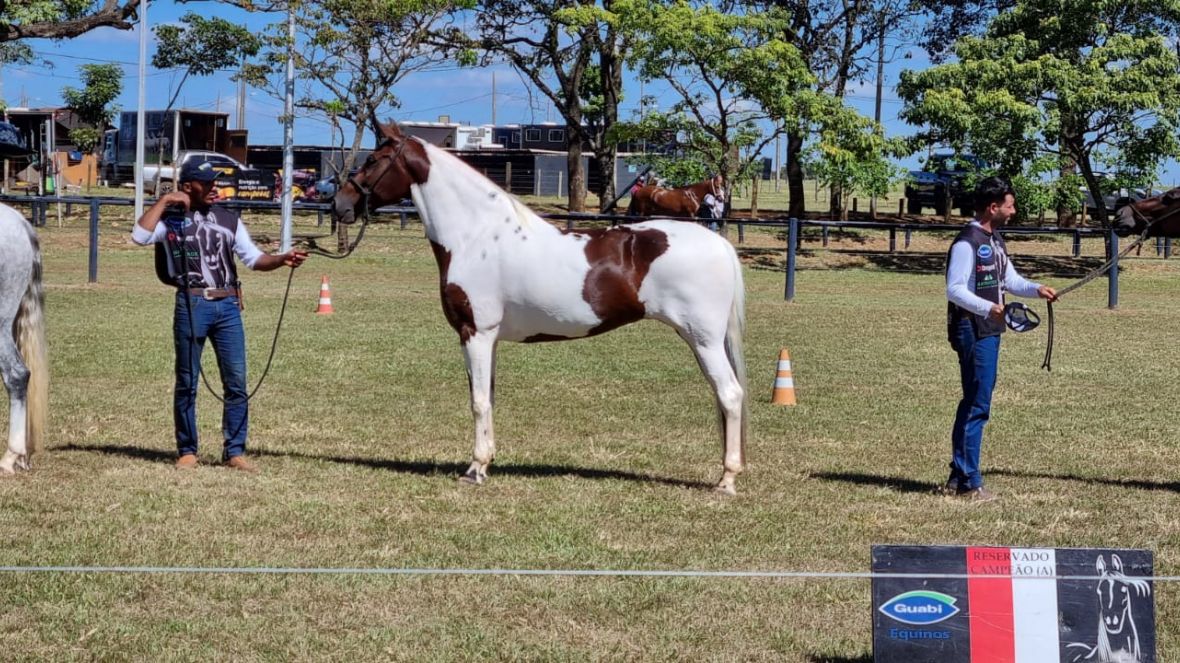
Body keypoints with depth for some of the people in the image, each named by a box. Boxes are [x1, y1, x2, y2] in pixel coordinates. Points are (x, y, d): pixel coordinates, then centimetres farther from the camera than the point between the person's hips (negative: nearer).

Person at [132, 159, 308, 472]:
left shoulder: (229, 219, 14)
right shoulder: (171, 219, 3)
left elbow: (252, 258, 9)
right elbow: (139, 236, -15)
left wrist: (283, 259, -9)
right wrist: (163, 201, -11)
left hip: (228, 305, 3)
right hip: (191, 305, -3)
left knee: (237, 381, 1)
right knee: (187, 382, 5)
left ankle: (234, 451, 8)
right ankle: (187, 451, 14)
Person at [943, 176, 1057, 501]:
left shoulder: (995, 240, 14)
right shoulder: (967, 243, -16)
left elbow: (1009, 279, 21)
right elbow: (954, 289, -20)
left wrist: (1036, 289, 4)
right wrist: (989, 308, -29)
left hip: (990, 332, 10)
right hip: (973, 333, -10)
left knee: (973, 404, 13)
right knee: (977, 405, -7)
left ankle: (958, 479, 21)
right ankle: (969, 483, -1)